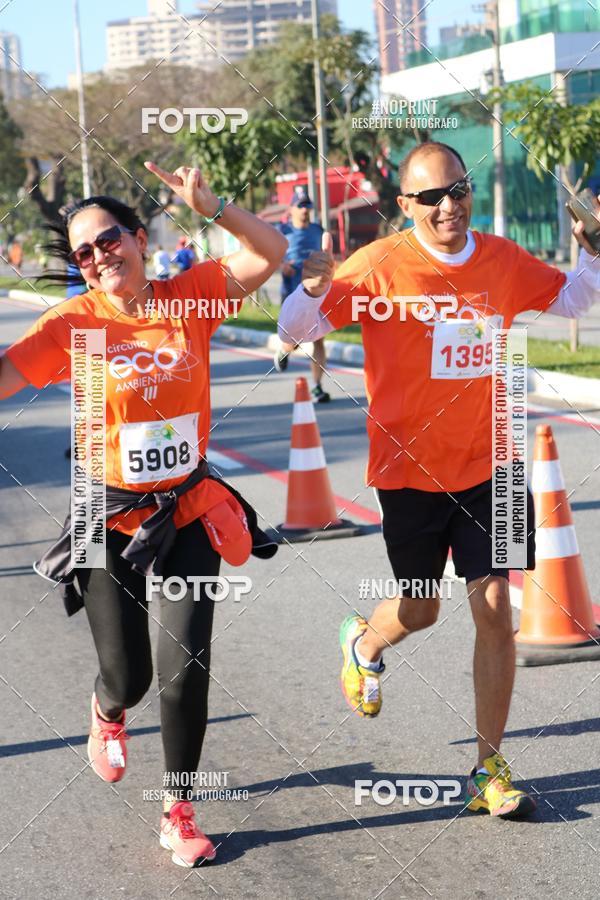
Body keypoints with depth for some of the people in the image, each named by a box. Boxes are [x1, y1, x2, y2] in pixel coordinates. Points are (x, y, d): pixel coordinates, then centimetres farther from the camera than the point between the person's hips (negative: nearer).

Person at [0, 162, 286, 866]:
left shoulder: (189, 297, -3)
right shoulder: (72, 324, -9)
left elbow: (270, 254, -6)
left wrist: (211, 207, -18)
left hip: (187, 517, 1)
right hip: (112, 522, -1)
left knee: (185, 669, -5)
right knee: (127, 676, 9)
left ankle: (178, 814, 15)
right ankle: (108, 712, 50)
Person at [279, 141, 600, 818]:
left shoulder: (503, 260, -1)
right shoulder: (381, 265, -13)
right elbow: (296, 330, -11)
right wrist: (315, 289, -32)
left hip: (486, 466, 3)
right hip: (410, 469, -2)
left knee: (495, 610, -3)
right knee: (420, 610, 12)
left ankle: (489, 771, 8)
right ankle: (364, 645, 50)